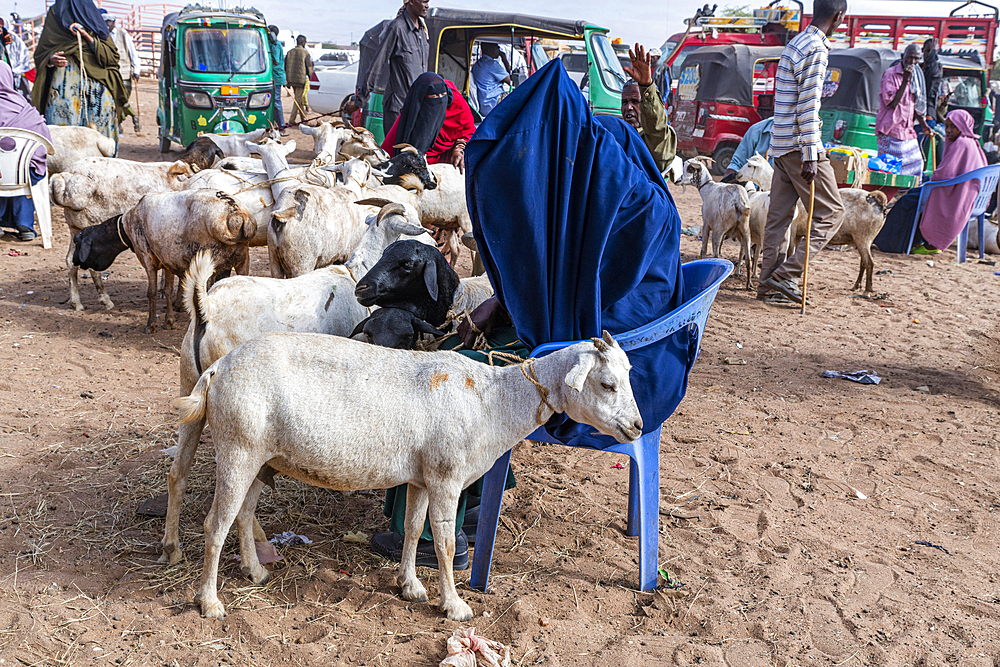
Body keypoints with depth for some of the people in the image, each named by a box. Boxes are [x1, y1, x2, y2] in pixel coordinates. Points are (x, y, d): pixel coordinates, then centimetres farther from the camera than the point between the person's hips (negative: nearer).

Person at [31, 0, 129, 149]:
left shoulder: (93, 16, 16)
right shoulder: (54, 14, 17)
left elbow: (111, 57, 5)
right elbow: (41, 54, 15)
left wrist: (88, 38, -8)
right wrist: (50, 59, -8)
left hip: (95, 87, 0)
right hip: (64, 85, 0)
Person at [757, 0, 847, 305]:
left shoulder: (795, 43, 16)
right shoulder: (816, 49, -13)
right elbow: (808, 107, -18)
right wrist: (810, 155, -20)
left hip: (781, 144, 9)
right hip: (800, 144, -9)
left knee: (779, 216, 9)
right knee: (831, 212, -2)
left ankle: (769, 284, 11)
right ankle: (787, 274, -6)